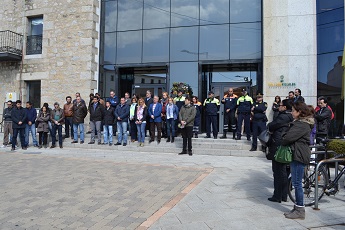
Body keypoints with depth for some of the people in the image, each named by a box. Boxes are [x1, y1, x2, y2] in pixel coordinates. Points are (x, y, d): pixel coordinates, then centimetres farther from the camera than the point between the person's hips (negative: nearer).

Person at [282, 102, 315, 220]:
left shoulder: (302, 124, -17)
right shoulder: (298, 122, 17)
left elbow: (289, 137, -23)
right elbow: (288, 134, 15)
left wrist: (283, 143, -5)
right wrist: (285, 140, -4)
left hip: (299, 156, -10)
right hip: (296, 155, 10)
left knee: (297, 183, -4)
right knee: (296, 183, 15)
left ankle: (300, 211, 6)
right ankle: (297, 207, 24)